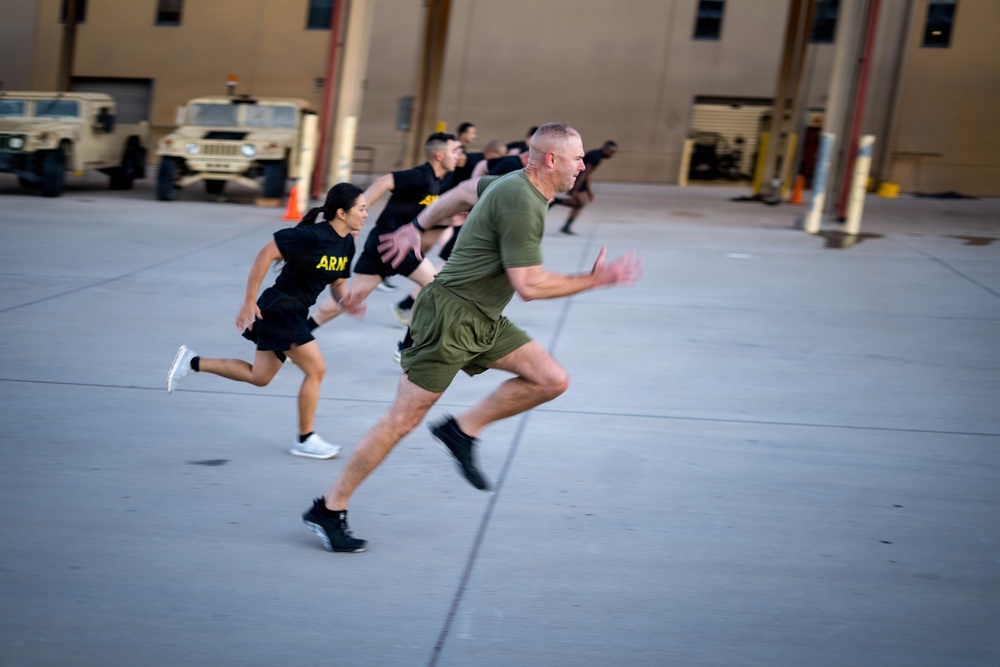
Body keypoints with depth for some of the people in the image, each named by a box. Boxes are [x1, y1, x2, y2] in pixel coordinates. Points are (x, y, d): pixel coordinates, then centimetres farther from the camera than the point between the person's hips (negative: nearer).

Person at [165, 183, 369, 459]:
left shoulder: (347, 245, 2)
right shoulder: (312, 236, -24)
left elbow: (338, 283, 13)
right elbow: (266, 254, -23)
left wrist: (346, 301, -10)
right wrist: (249, 301, -21)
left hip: (294, 312, 9)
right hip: (278, 309, -9)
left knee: (259, 376, 16)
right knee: (316, 369, -8)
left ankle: (192, 362, 27)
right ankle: (305, 440, 6)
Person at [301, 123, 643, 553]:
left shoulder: (514, 183, 10)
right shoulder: (521, 202, -20)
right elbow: (529, 286, -24)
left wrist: (416, 228, 32)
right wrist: (596, 279, -16)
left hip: (483, 322, 10)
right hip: (451, 314, -9)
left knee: (552, 380, -3)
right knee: (405, 419, -5)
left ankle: (462, 430, 8)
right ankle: (328, 510, 6)